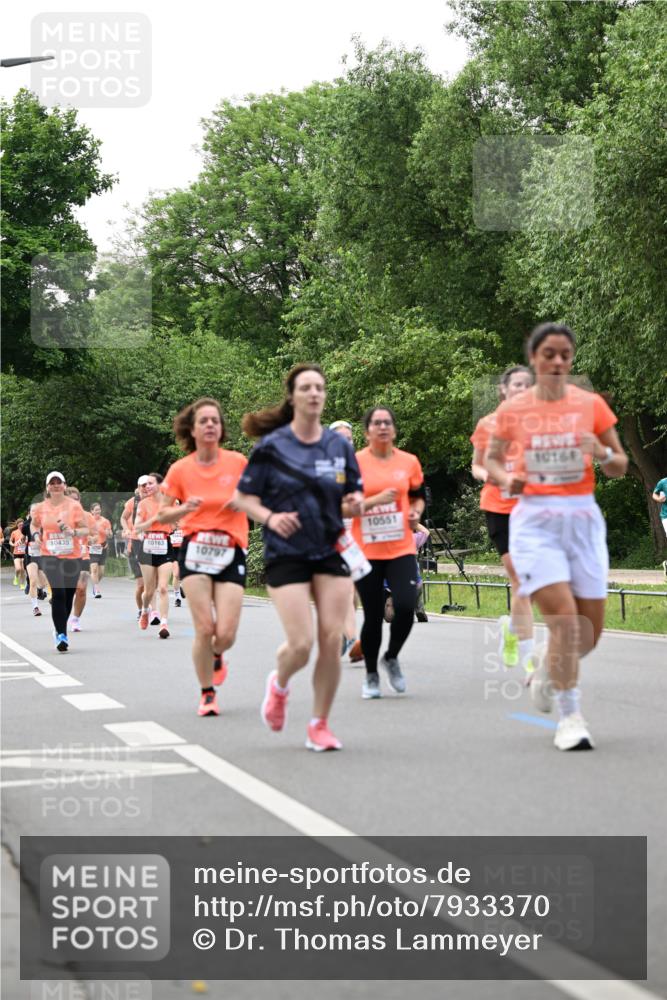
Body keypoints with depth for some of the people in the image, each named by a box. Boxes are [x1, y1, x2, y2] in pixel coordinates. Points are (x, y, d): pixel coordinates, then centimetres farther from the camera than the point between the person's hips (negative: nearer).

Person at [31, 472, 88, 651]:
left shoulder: (74, 505, -3)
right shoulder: (40, 508, 3)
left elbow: (85, 530, -2)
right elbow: (35, 525, 22)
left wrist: (73, 531, -22)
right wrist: (36, 534, 0)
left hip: (72, 557, 1)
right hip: (50, 556, -1)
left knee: (68, 595, 9)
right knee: (58, 593, -17)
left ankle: (61, 631, 32)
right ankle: (61, 635, -16)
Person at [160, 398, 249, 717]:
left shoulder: (238, 462, 0)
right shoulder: (180, 470, 1)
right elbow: (163, 515, 8)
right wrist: (185, 508, -12)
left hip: (231, 553, 0)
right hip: (195, 550, 0)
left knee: (226, 634, -7)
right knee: (204, 628, -10)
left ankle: (215, 656, 31)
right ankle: (207, 694, 11)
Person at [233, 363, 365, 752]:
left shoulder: (340, 444, 5)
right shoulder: (271, 446, -5)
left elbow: (354, 496, 14)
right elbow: (242, 497, -1)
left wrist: (353, 505, -10)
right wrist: (269, 517, -19)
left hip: (332, 551, 3)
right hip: (286, 555, -3)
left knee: (332, 639, -5)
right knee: (301, 644, -10)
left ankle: (320, 725, 11)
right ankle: (279, 684, 26)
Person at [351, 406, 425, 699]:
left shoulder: (409, 462, 6)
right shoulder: (355, 462, -4)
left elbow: (418, 496, 21)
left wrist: (415, 513, 0)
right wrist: (376, 500, -18)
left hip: (401, 549, 2)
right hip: (367, 551, -2)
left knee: (405, 607, -14)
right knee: (373, 616, 2)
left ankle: (392, 658, 16)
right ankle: (371, 676, 23)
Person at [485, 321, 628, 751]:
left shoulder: (591, 404, 2)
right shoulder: (512, 410, 1)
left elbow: (621, 467, 7)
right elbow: (491, 457, 16)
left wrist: (603, 453, -16)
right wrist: (506, 478, -6)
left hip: (583, 518, 2)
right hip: (534, 519, -2)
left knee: (590, 631, 4)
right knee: (564, 618, -17)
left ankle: (546, 669, 37)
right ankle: (571, 718, -6)